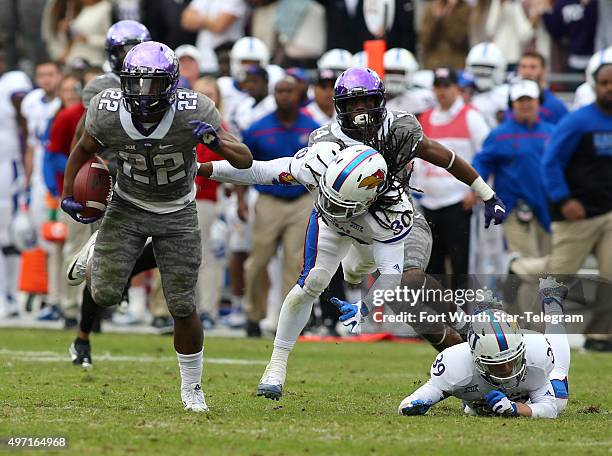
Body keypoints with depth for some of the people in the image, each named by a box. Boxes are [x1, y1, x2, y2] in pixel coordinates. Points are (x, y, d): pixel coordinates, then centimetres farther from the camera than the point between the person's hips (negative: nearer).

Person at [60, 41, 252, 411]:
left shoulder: (194, 112, -26)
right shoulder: (107, 113, -21)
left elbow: (245, 161, -22)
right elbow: (84, 150, 3)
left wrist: (216, 140, -41)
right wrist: (68, 195, -3)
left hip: (178, 214, -1)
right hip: (127, 207, 1)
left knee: (183, 308, -1)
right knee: (105, 295, -10)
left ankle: (192, 388, 20)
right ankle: (97, 251, 27)